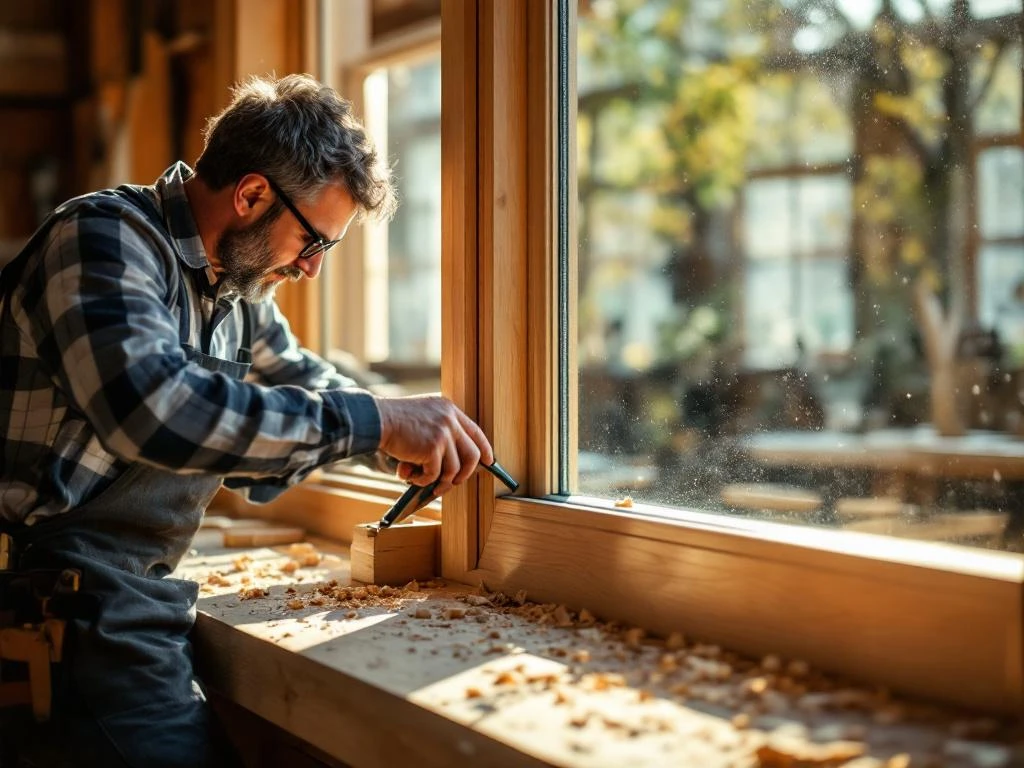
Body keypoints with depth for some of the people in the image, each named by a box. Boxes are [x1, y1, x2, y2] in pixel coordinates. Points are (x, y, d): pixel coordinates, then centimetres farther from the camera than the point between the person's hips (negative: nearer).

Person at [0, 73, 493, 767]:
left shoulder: (238, 284, 14)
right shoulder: (106, 238, -14)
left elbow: (307, 384, 31)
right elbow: (154, 406, -32)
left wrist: (429, 438, 14)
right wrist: (376, 422, -29)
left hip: (140, 600, 9)